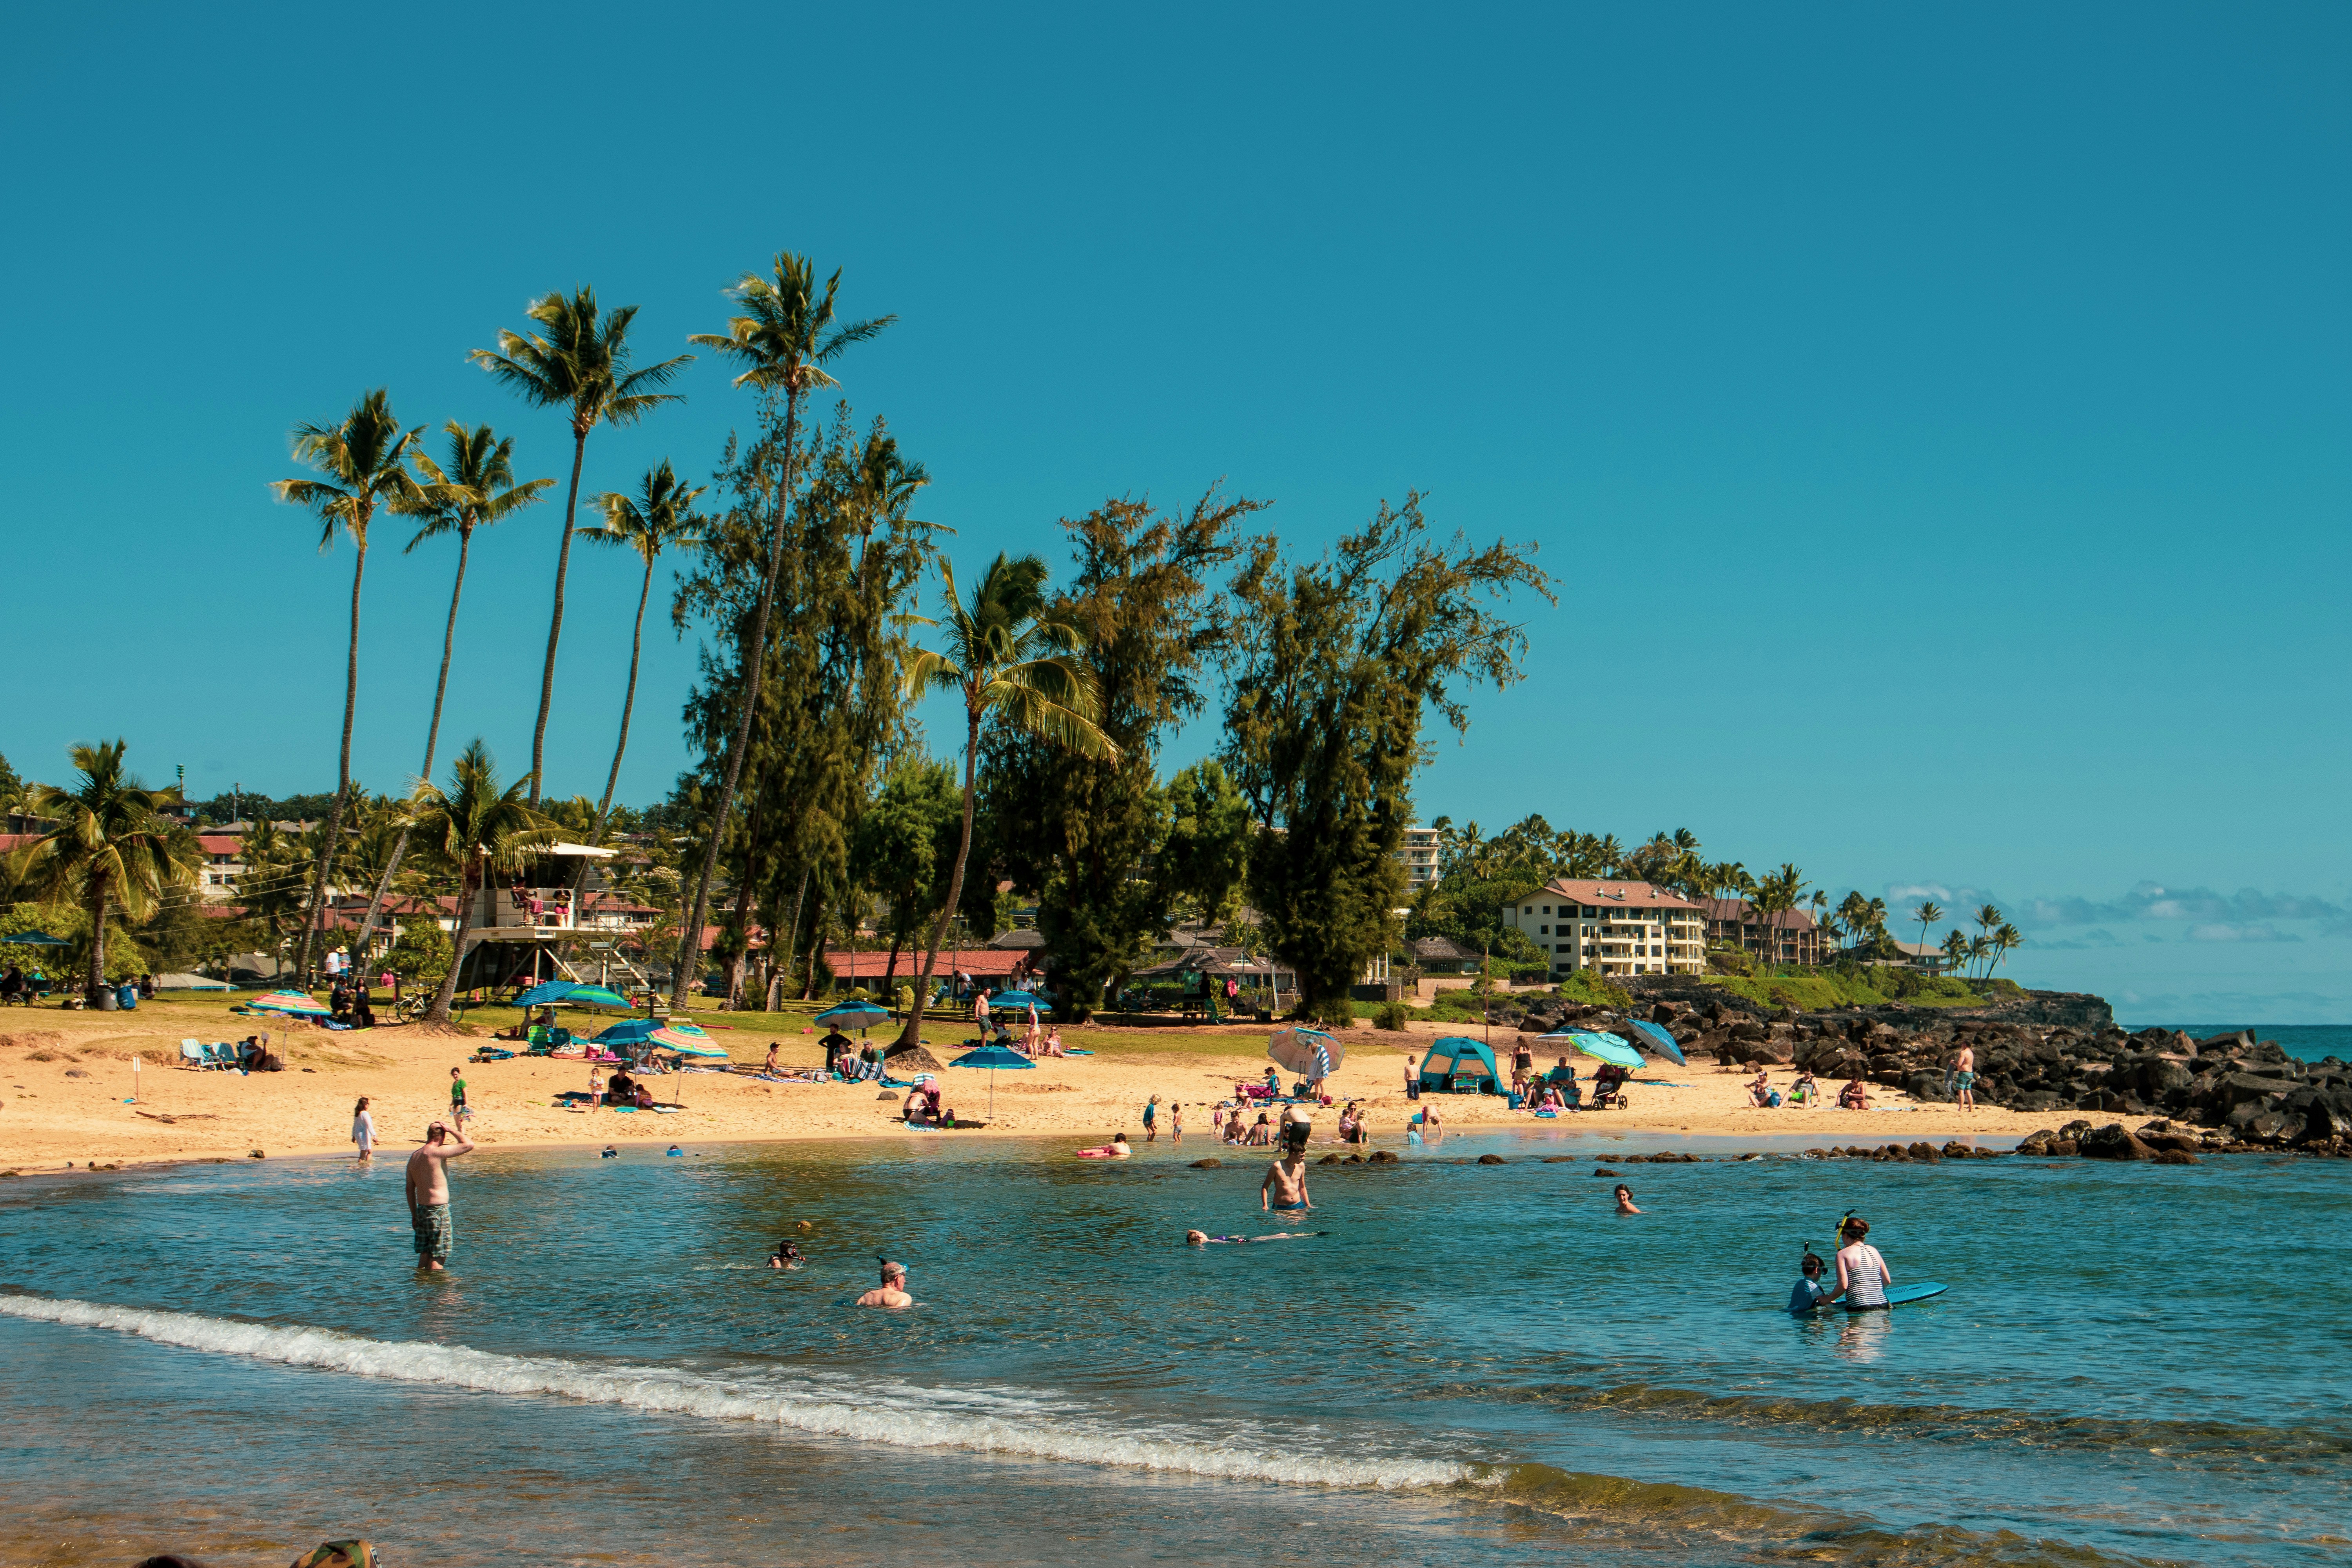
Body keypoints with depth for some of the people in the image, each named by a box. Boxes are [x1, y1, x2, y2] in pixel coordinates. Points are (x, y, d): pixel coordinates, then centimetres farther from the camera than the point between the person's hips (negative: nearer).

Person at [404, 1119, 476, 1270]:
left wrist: (414, 1216, 21)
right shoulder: (438, 1152, -16)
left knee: (424, 1256, 14)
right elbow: (469, 1145, -15)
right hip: (439, 1211, -8)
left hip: (421, 1210, 8)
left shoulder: (414, 1157, 9)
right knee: (437, 1259, -4)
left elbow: (410, 1189, 14)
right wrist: (450, 1130, -3)